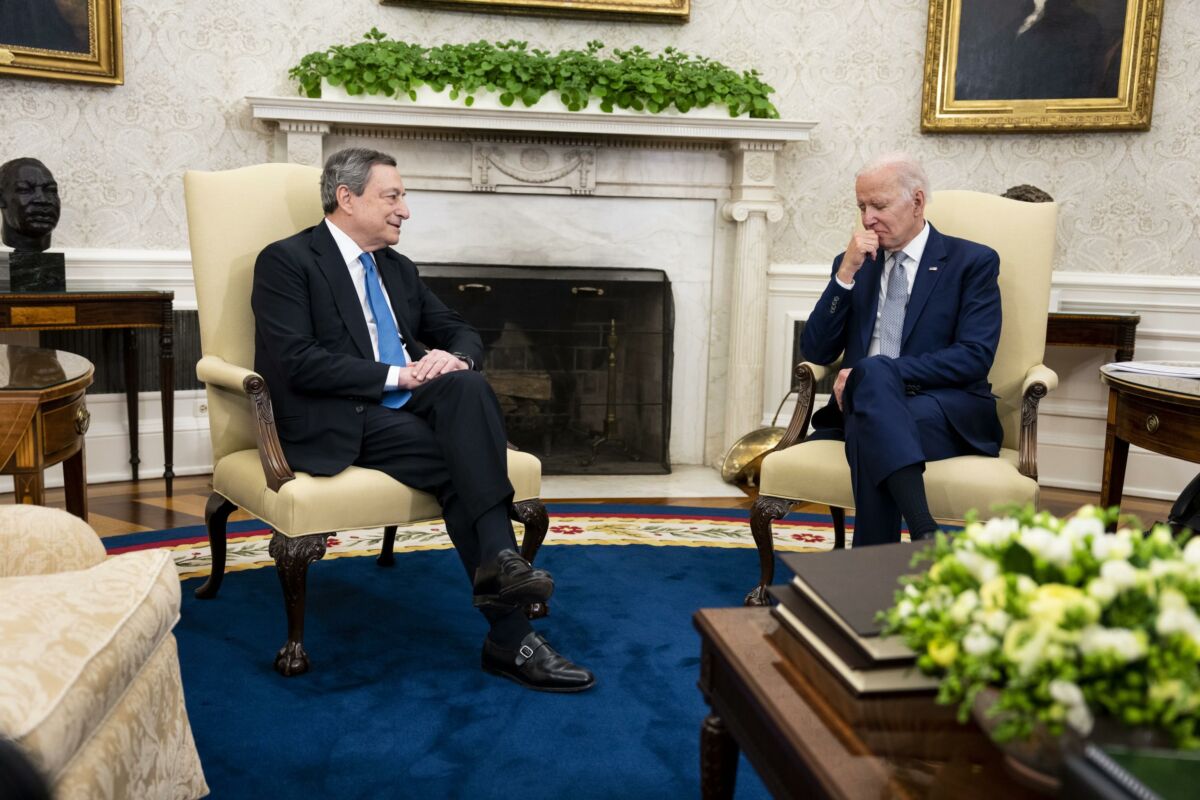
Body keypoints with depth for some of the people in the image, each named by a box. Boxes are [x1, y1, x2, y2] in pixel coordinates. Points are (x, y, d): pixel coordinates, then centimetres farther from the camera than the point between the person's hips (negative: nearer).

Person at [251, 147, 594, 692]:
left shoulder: (398, 269, 22)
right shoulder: (286, 261, -1)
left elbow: (461, 333, 21)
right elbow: (296, 362, -15)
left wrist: (454, 358, -5)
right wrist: (395, 375, -17)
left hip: (408, 403, 6)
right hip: (338, 422, -6)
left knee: (469, 387, -28)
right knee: (462, 467, -28)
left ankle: (499, 559, -37)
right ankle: (510, 638, -28)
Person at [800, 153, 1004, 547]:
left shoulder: (973, 262, 6)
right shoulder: (853, 265, 18)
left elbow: (974, 358, -8)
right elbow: (816, 352, 9)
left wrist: (870, 373, -16)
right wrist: (846, 273, -2)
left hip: (948, 414, -3)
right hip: (865, 405, 3)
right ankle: (925, 535, -46)